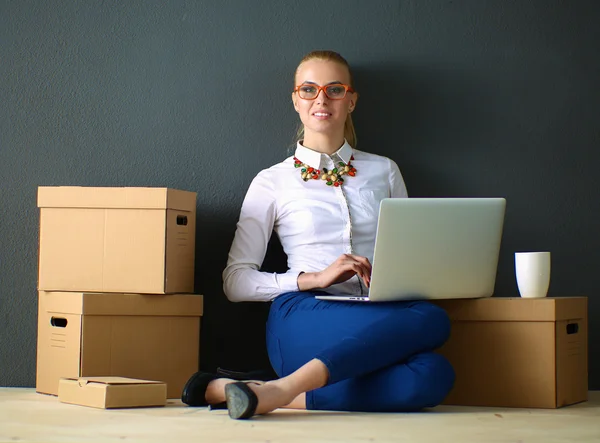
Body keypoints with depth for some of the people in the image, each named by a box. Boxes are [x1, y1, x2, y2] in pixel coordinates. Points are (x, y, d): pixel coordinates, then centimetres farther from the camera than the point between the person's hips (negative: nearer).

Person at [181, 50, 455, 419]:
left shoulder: (384, 171, 20)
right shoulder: (273, 181, 12)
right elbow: (236, 281, 7)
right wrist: (314, 278, -9)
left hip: (378, 325, 3)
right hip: (303, 321, -3)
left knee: (434, 375, -34)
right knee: (431, 320, -33)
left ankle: (284, 393, -32)